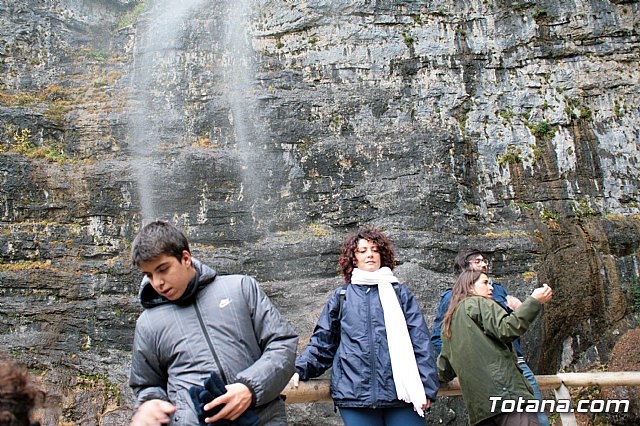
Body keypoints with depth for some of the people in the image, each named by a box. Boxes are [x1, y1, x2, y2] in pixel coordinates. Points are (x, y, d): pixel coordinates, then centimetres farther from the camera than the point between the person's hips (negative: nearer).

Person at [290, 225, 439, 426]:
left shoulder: (399, 293, 10)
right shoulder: (341, 297, 12)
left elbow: (420, 342, 4)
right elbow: (322, 342, 13)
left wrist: (427, 387, -4)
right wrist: (301, 369, -1)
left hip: (400, 393, 0)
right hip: (354, 393, 0)